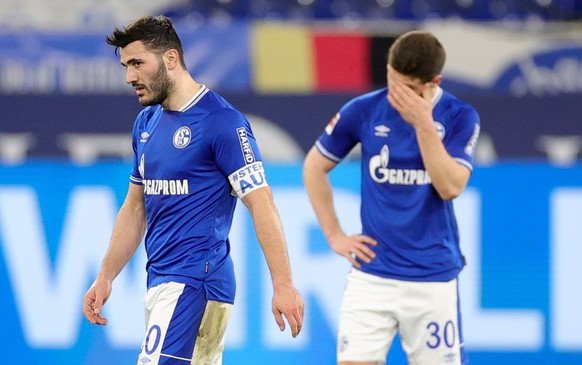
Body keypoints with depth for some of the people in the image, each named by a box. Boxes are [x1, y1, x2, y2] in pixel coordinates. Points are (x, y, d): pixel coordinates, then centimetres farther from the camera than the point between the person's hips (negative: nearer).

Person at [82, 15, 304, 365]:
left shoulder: (222, 121, -10)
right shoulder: (146, 123, 15)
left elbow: (261, 204, -14)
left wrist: (284, 285, -19)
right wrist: (105, 278, 19)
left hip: (195, 280, -8)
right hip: (161, 282, 8)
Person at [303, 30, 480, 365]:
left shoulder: (460, 117, -5)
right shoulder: (363, 111, -2)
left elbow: (451, 187, -17)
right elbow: (315, 167, 11)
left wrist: (423, 124, -24)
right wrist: (334, 235, 6)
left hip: (434, 277, -1)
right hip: (372, 272, 1)